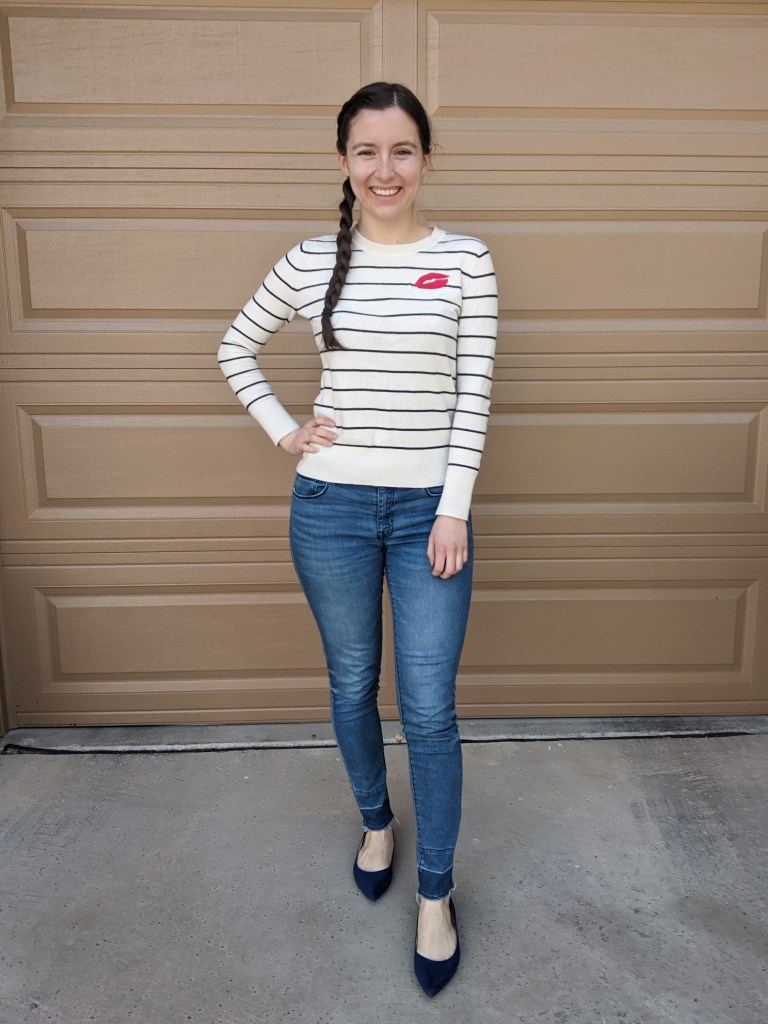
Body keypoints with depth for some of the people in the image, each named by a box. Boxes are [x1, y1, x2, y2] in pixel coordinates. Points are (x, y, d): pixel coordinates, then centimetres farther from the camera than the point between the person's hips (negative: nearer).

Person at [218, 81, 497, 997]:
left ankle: (435, 892, 23)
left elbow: (472, 395, -3)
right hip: (331, 506, 2)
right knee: (352, 685, 16)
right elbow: (235, 349, 15)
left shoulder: (466, 261, -1)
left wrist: (455, 509, -8)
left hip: (429, 508, -1)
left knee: (429, 708, 2)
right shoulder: (310, 263, 2)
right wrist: (282, 431, 2)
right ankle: (375, 821, 44)